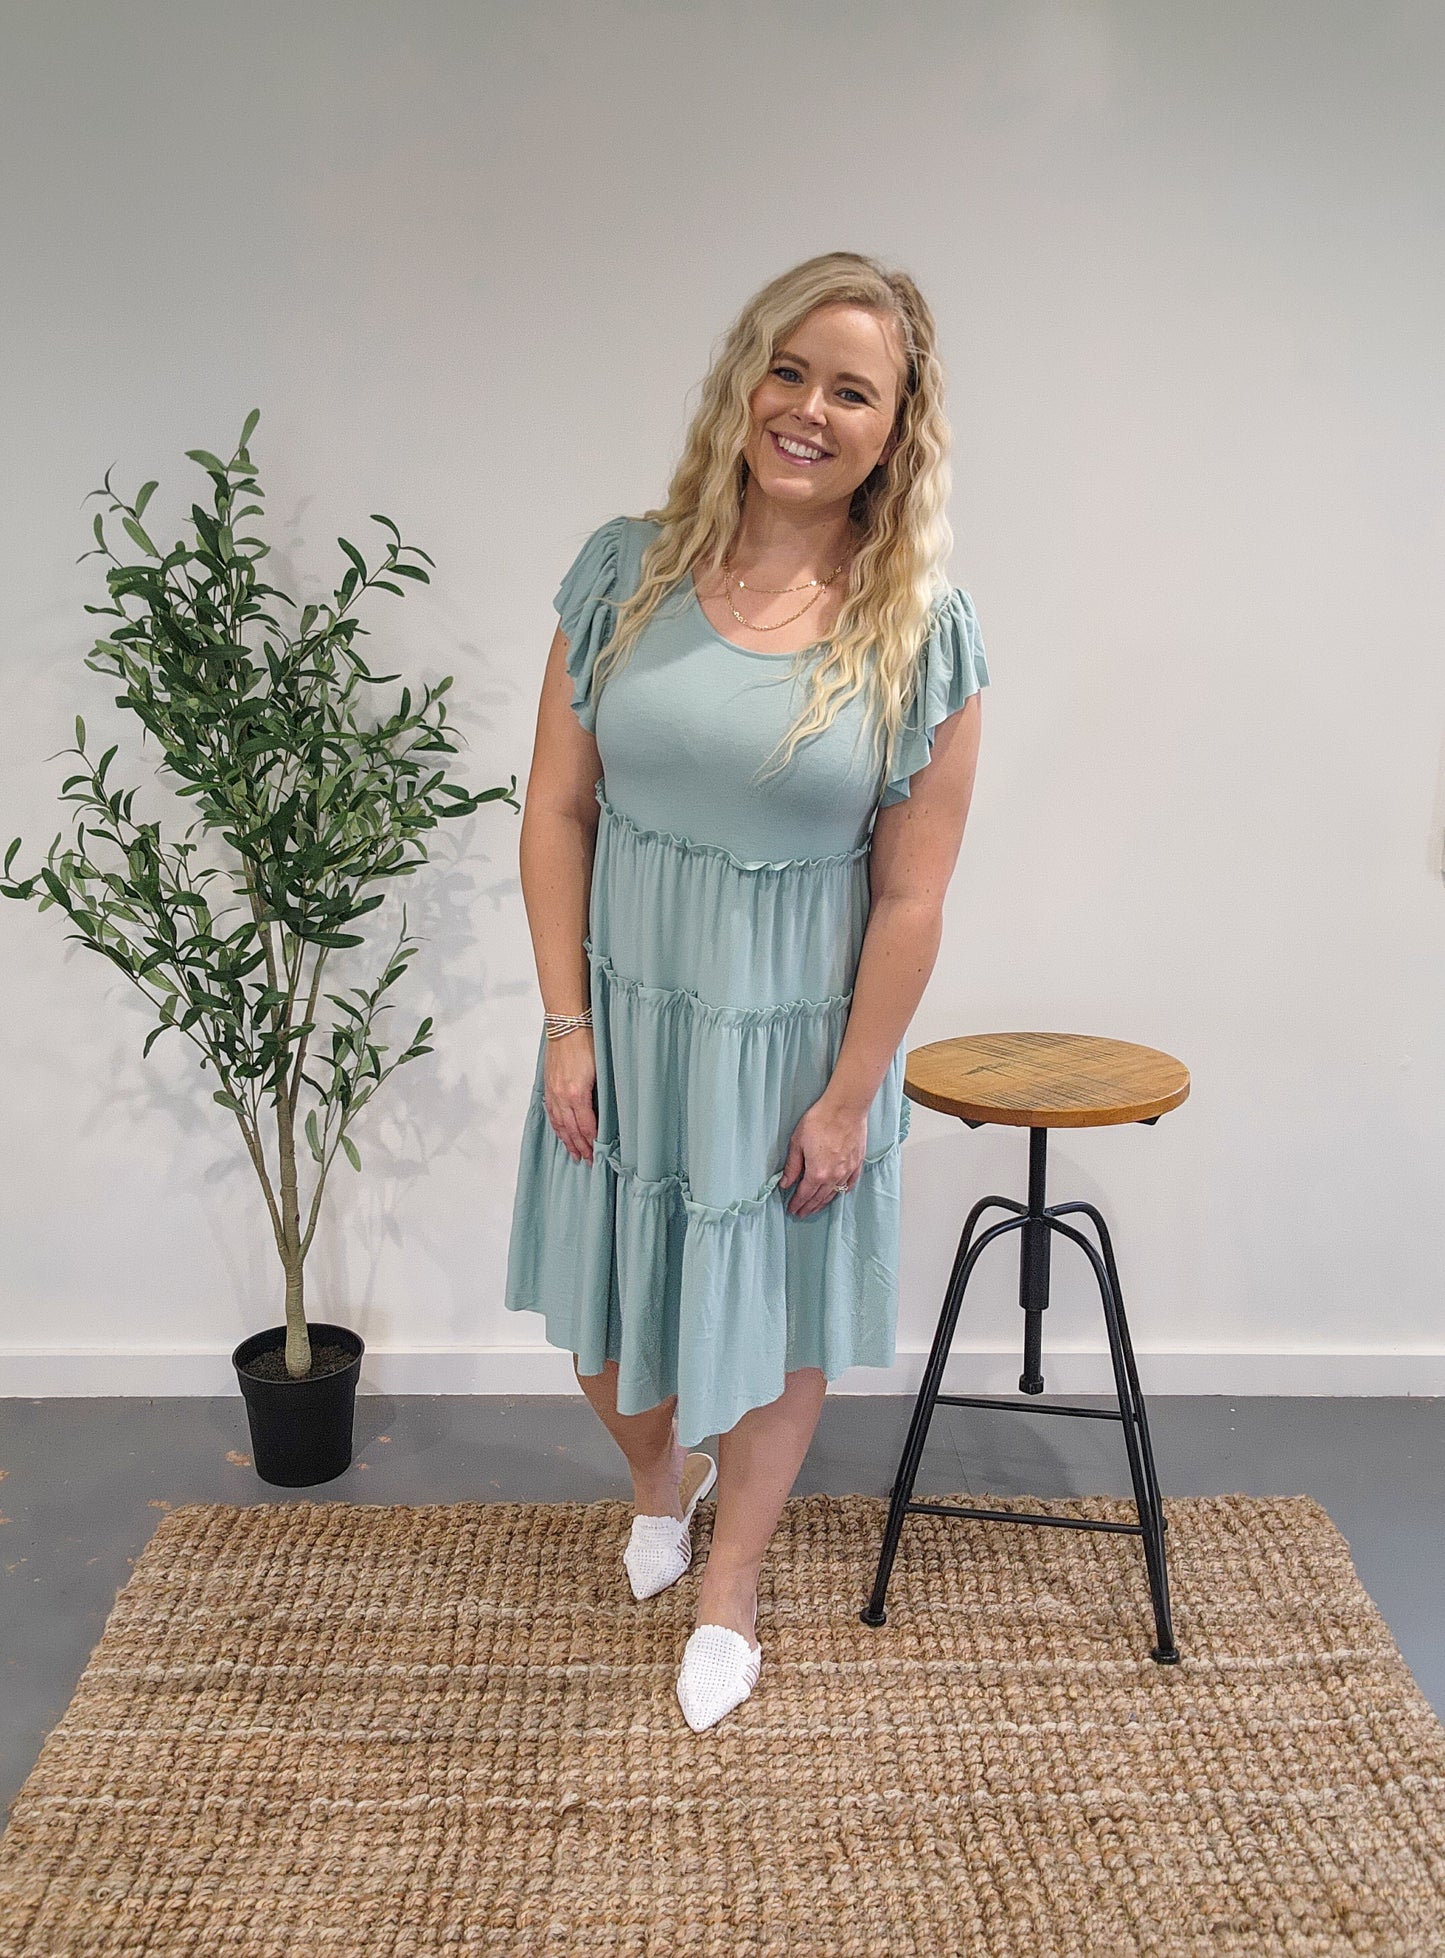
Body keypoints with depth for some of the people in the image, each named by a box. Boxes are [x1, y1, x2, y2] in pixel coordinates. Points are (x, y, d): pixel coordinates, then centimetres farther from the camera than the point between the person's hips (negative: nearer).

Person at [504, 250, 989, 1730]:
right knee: (604, 1310, 18)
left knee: (778, 1326, 15)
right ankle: (658, 1476, 53)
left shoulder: (924, 627, -12)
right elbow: (556, 809, -3)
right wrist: (566, 1026, -5)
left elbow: (910, 895, -9)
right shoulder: (628, 570, -7)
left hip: (795, 1040, -1)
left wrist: (849, 1095, -8)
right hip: (625, 1023, 2)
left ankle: (727, 1591, 42)